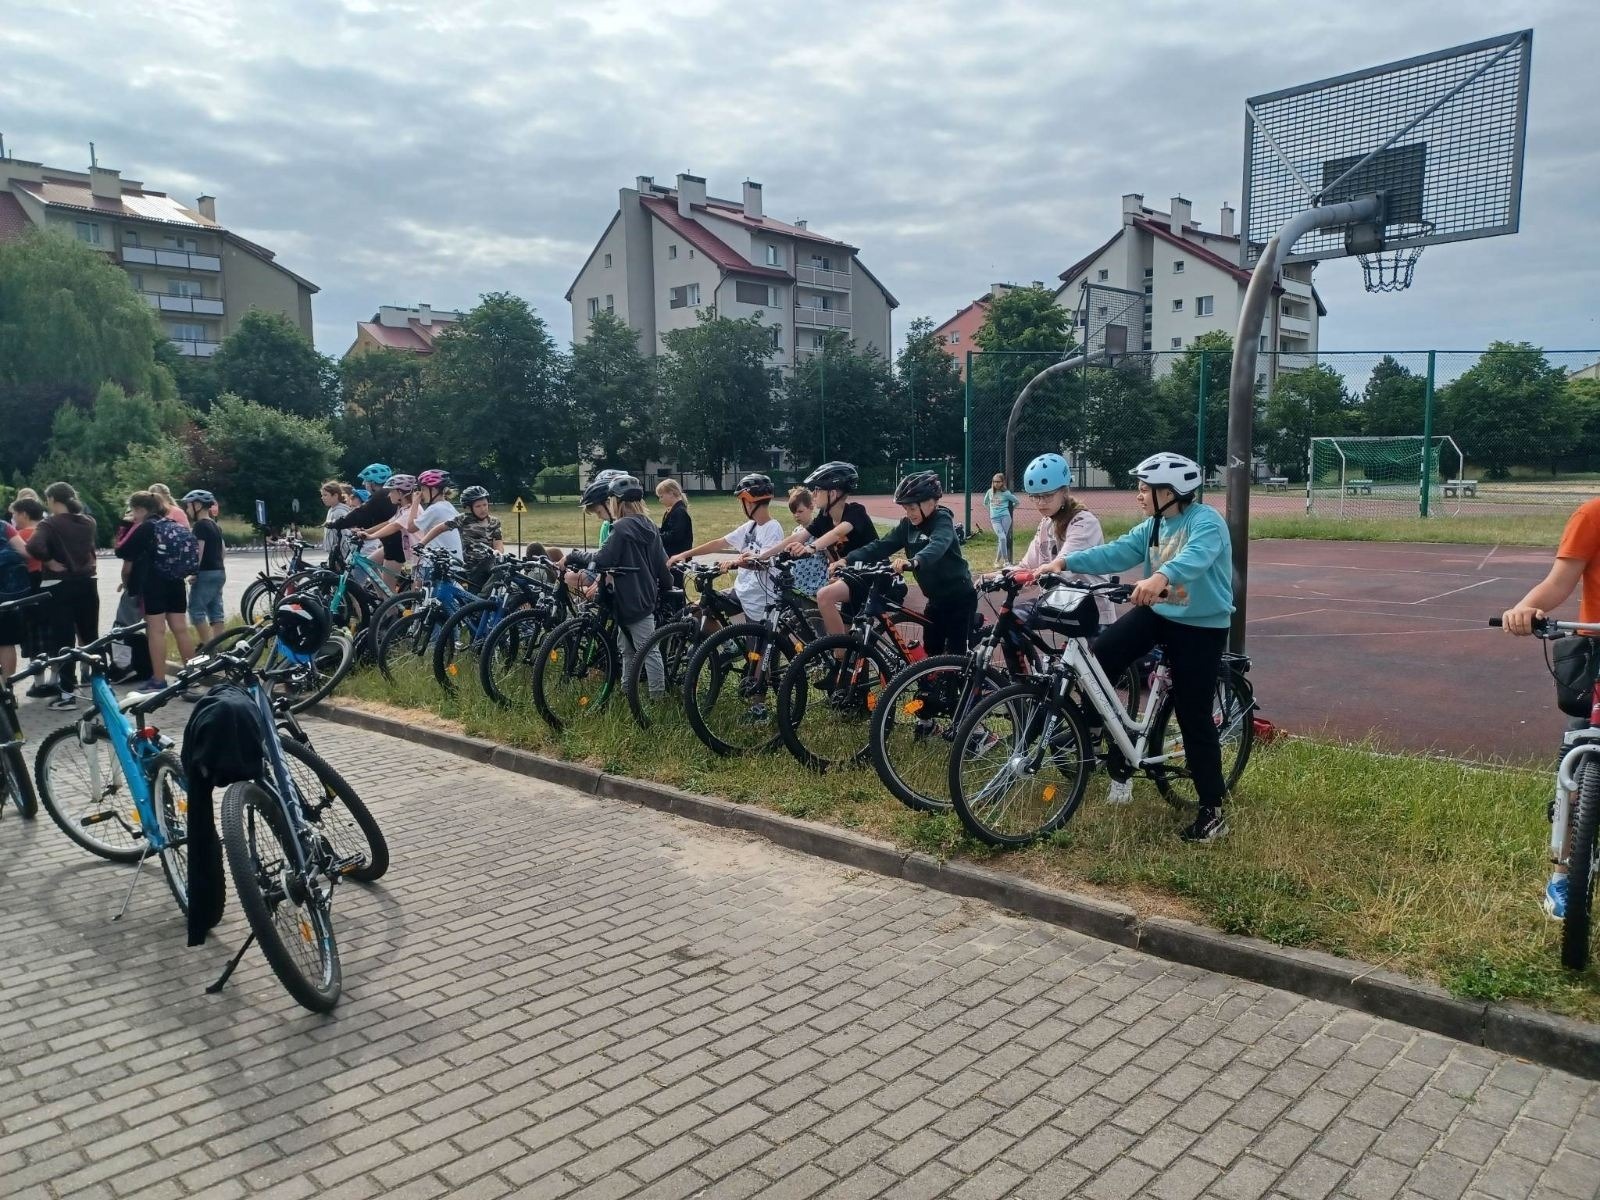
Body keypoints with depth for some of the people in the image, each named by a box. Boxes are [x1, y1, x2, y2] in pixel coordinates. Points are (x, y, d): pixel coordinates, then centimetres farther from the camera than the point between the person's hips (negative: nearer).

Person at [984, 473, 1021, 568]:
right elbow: (985, 503, 26)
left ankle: (997, 560, 10)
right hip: (994, 518, 1)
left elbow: (1016, 502, 12)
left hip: (1005, 517, -1)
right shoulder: (990, 492, 7)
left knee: (1003, 539, -4)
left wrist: (1011, 509, 13)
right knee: (1002, 538, -15)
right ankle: (1006, 561, -11)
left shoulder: (1006, 493, 0)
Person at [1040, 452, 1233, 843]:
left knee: (1194, 718, -3)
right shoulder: (1152, 527, 6)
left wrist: (1160, 577, -60)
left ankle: (1212, 810, 10)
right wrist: (1066, 561, -20)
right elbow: (1114, 553, -5)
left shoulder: (1206, 521, -18)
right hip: (1157, 612, 7)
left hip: (1201, 626, -7)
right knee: (1099, 657, -14)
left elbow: (1195, 557, -40)